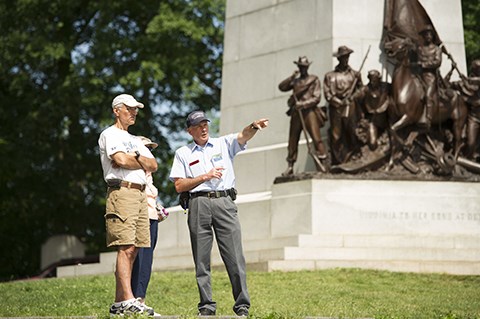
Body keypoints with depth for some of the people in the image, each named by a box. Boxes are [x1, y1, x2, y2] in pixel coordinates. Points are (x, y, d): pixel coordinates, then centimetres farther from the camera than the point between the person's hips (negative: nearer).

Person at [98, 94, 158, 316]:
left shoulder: (135, 140, 28)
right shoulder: (110, 134, 2)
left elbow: (153, 165, 17)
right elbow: (121, 160, -14)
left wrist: (135, 157, -2)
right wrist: (142, 162, 4)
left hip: (140, 195, 8)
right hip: (122, 192, -8)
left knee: (133, 249, 3)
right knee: (125, 248, -16)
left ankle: (119, 304, 4)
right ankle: (129, 301, -24)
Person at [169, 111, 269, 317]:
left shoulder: (224, 144, 15)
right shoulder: (183, 153, 15)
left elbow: (243, 136, -6)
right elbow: (179, 186, 6)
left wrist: (254, 127, -28)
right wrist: (205, 177, -4)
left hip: (224, 202, 0)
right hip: (198, 204, 1)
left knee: (235, 257, -7)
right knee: (202, 259, 0)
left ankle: (242, 306, -8)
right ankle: (206, 306, 4)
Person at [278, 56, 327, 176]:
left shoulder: (314, 80, 6)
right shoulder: (295, 81, 18)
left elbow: (316, 98, -3)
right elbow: (282, 87, 7)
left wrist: (303, 104, -14)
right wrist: (291, 77, -3)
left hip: (309, 112, -4)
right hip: (296, 113, 4)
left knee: (316, 138, -15)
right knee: (293, 140, 5)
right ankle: (290, 167, 11)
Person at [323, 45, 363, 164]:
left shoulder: (355, 74, 11)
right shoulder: (330, 76, 6)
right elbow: (327, 94, 0)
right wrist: (340, 102, -10)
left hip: (351, 108, 1)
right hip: (336, 109, -1)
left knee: (352, 136, -3)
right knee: (336, 136, -1)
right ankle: (337, 163, 4)